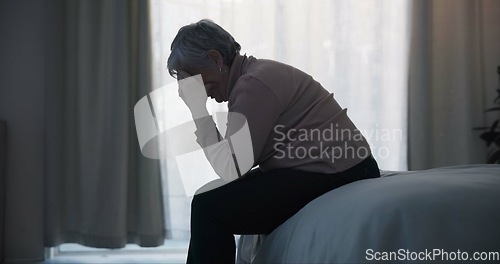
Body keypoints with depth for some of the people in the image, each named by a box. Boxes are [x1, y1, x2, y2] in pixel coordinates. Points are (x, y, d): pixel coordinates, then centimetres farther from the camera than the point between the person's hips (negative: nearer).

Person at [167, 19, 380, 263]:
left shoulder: (254, 83, -16)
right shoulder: (253, 74, 13)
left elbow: (230, 169, -18)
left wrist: (197, 106, -14)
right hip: (323, 171, 11)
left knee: (208, 207, -15)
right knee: (211, 199, 14)